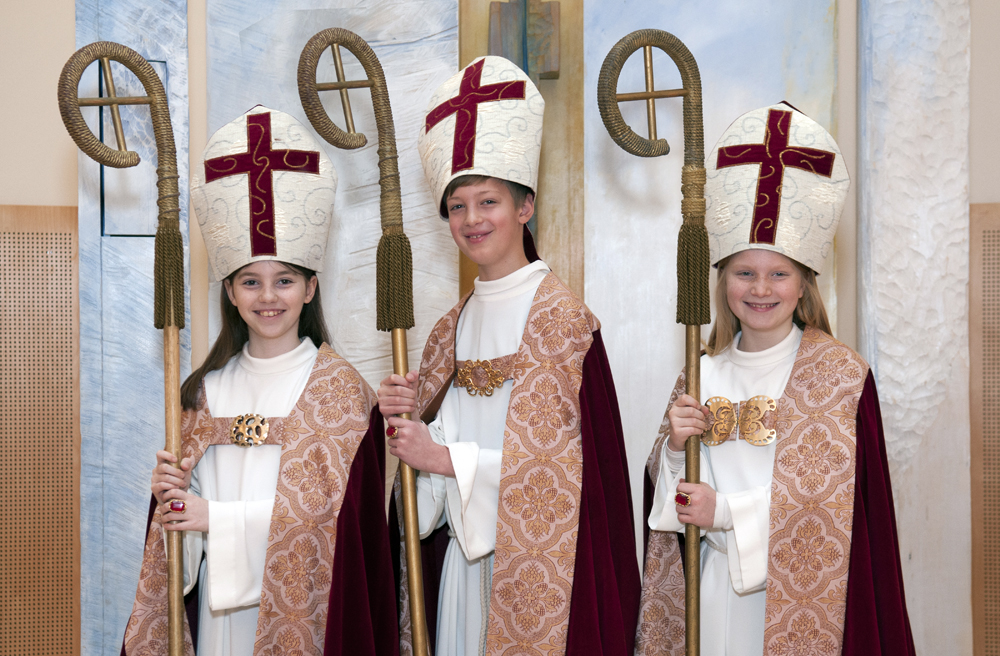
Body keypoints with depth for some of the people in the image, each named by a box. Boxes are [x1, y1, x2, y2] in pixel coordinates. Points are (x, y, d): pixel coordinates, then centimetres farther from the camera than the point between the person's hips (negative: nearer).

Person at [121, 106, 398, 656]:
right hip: (216, 604, 4)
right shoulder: (207, 389, 6)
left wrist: (217, 517, -15)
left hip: (298, 605, -4)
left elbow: (327, 506, -15)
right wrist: (172, 494, -11)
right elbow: (188, 499, 11)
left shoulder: (339, 388, -7)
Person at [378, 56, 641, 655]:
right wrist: (408, 417, -6)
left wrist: (447, 458, -16)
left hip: (536, 561, -6)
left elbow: (561, 464, -16)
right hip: (465, 556, 6)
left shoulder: (560, 316, -11)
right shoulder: (456, 325, 10)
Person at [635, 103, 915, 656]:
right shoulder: (703, 373, 4)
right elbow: (670, 489, 8)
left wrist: (727, 512, -14)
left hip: (797, 592, -3)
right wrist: (674, 444, -13)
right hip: (714, 584, 4)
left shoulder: (839, 372, -8)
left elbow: (830, 496, -13)